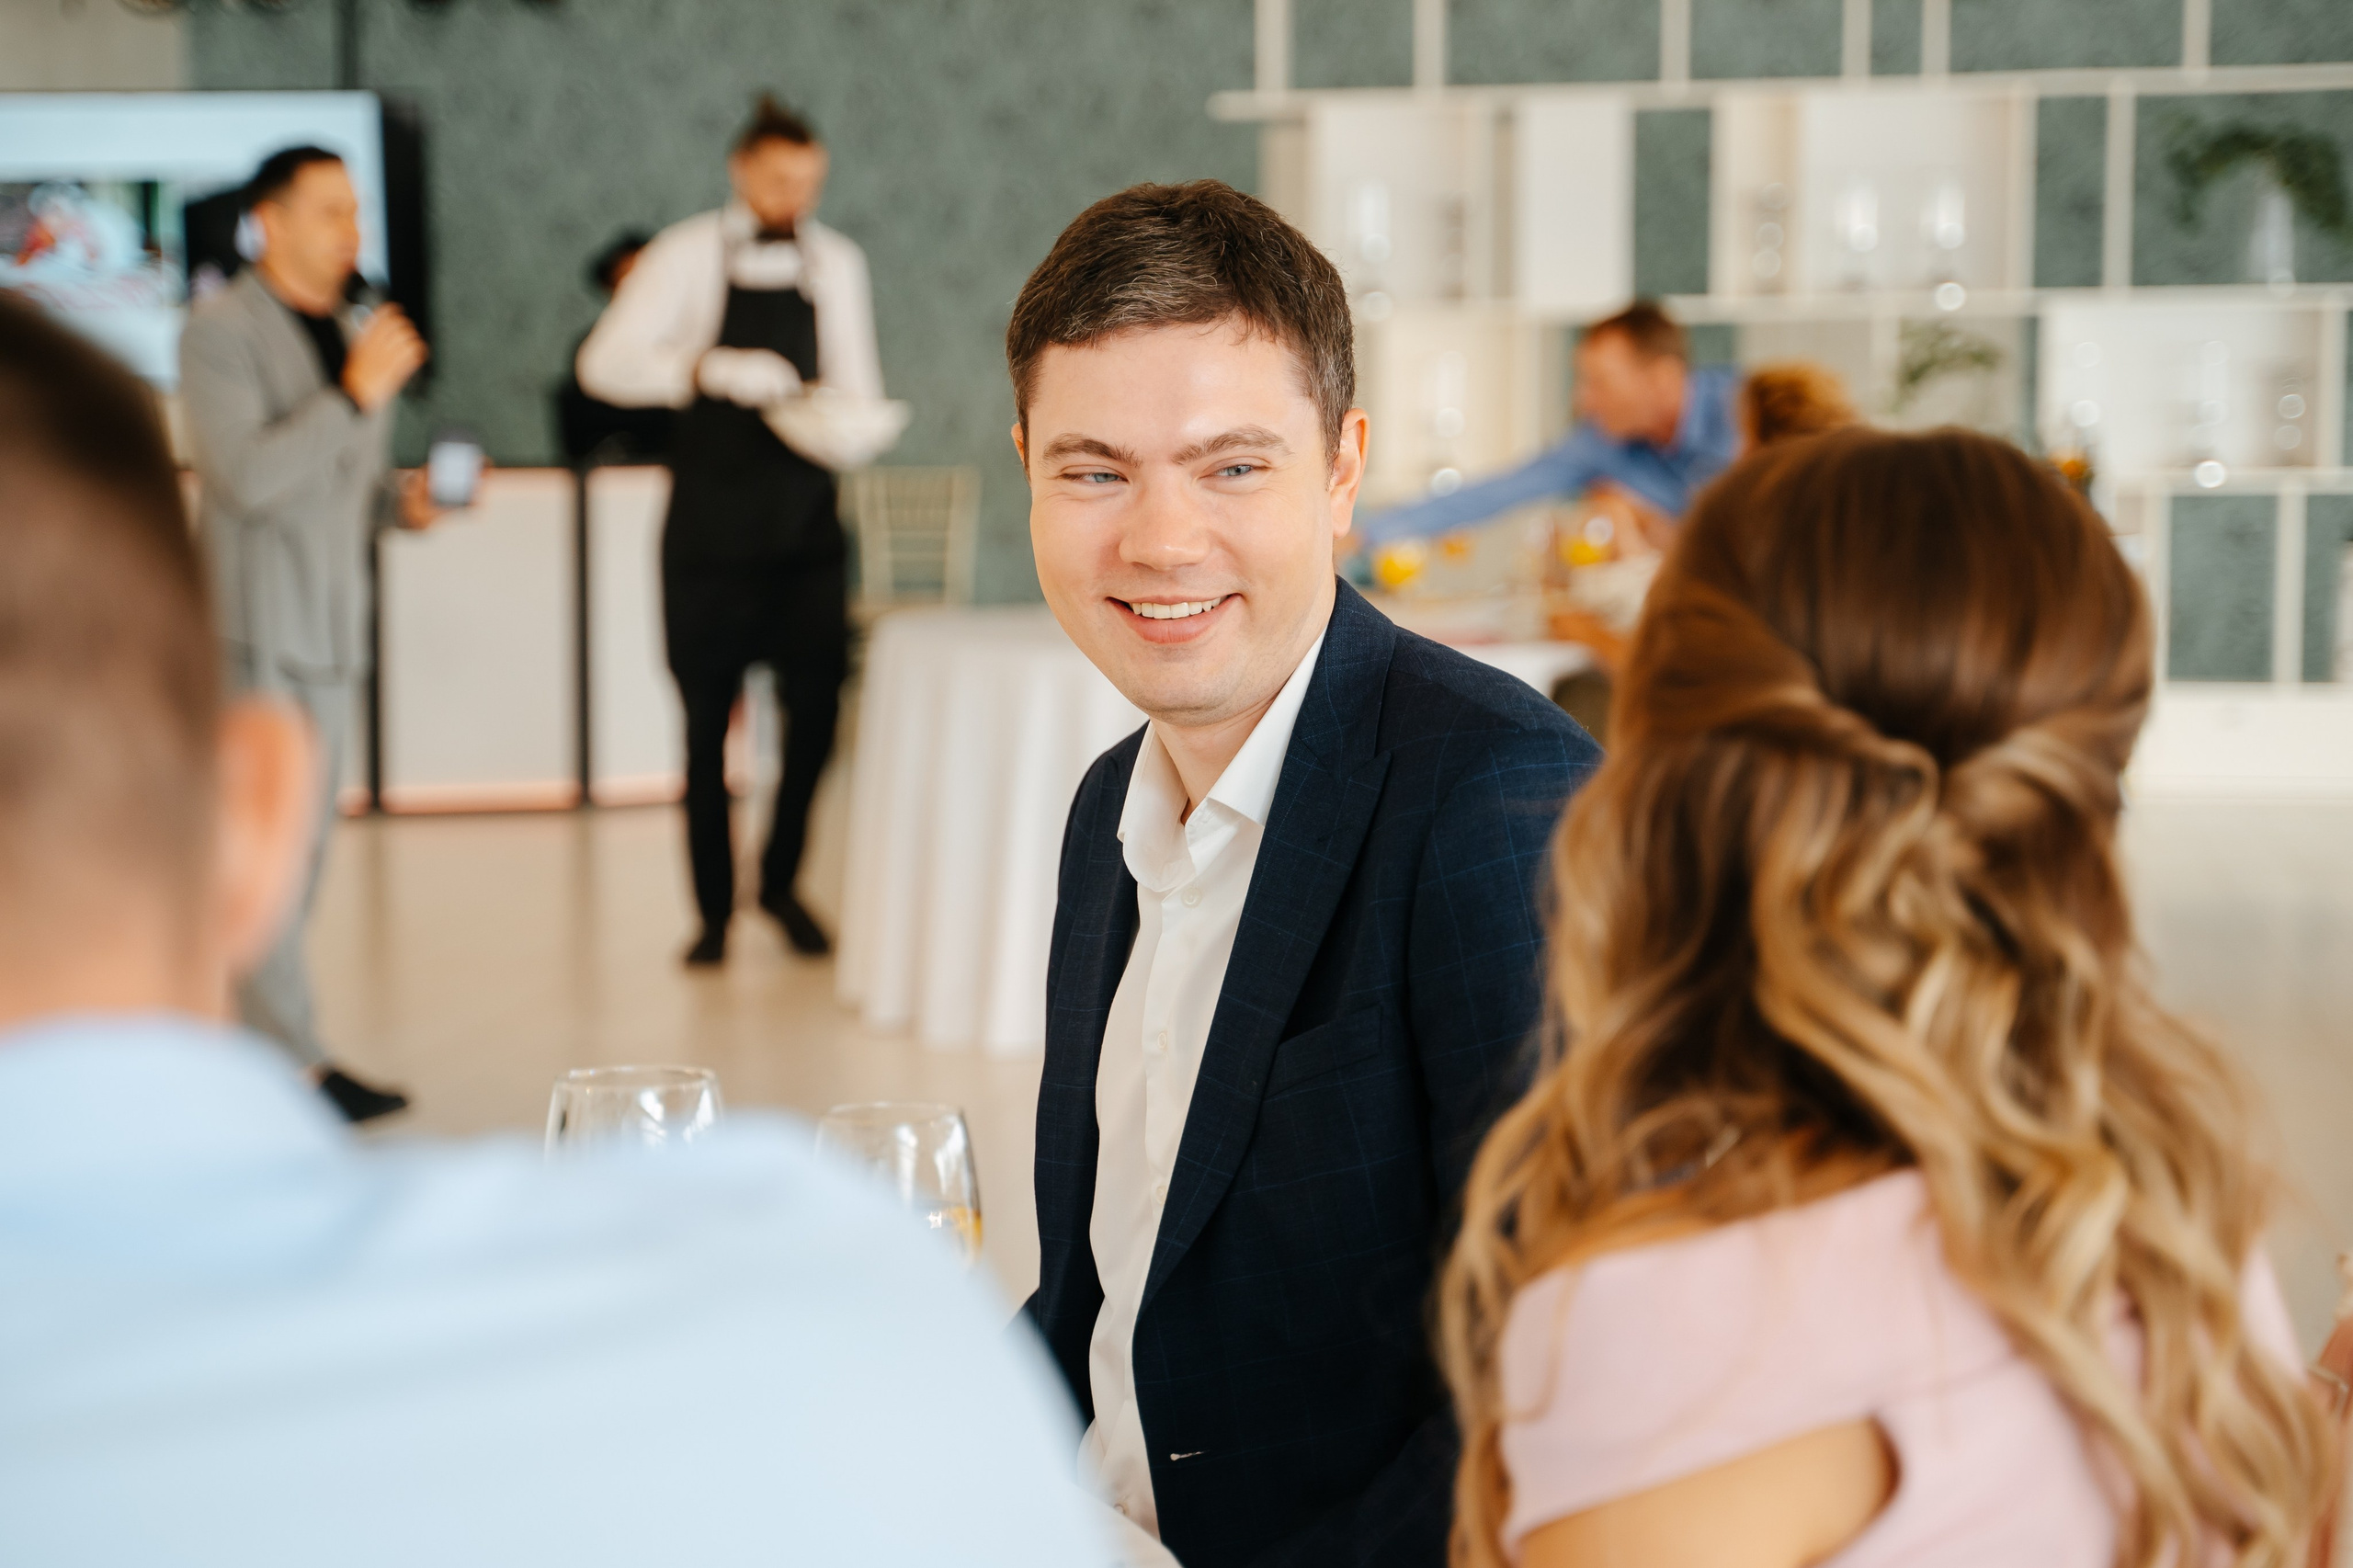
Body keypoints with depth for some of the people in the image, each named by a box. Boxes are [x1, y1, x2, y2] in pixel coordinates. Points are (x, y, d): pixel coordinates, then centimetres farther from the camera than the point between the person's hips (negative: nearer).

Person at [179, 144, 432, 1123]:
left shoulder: (357, 334, 16)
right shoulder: (219, 332, -8)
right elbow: (246, 479, -20)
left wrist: (403, 499, 4)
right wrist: (356, 395, -22)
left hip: (333, 625, 8)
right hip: (250, 623, -8)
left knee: (302, 847, 10)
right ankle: (299, 1065, -8)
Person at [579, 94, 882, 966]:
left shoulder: (836, 262, 10)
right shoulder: (686, 255, -2)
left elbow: (859, 387, 14)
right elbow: (603, 364, -11)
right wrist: (711, 370, -24)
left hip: (806, 517, 3)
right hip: (710, 524, -2)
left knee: (816, 705, -2)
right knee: (707, 720, 3)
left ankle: (782, 883, 20)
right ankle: (714, 909, 16)